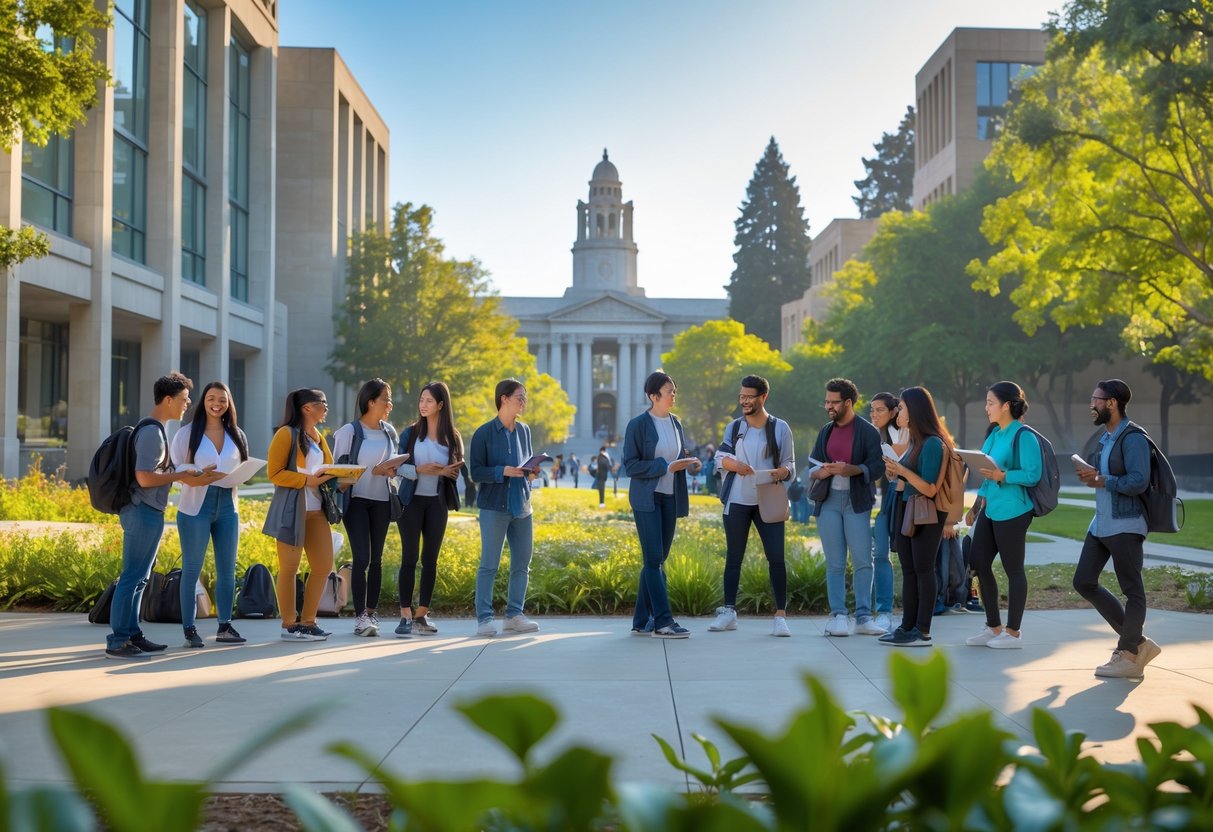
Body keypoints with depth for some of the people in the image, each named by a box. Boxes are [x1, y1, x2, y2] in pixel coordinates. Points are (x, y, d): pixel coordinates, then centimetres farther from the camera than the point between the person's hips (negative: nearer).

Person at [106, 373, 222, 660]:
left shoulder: (155, 430, 16)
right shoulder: (152, 433, -15)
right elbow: (144, 477, -21)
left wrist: (191, 477, 8)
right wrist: (183, 475, -13)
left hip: (144, 512, 10)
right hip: (145, 512, -10)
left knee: (138, 577, 13)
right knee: (133, 577, -7)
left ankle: (132, 635, 18)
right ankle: (117, 642, -4)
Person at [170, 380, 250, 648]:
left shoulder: (236, 435, 12)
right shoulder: (187, 433, 0)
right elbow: (173, 468, -2)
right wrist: (189, 478, -22)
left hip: (227, 507, 4)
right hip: (195, 507, -4)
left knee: (227, 569, 7)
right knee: (191, 569, 0)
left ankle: (225, 627, 16)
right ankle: (189, 629, 6)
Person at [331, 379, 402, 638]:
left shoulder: (389, 431, 9)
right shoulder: (349, 431, -6)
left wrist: (390, 469, -1)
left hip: (381, 500, 5)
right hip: (356, 500, -5)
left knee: (376, 559, 7)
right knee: (361, 558, -11)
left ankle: (372, 614, 14)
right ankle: (360, 617, -8)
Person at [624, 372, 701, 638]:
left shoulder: (675, 422, 10)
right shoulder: (638, 425, -9)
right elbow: (630, 466, -13)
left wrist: (690, 463, -2)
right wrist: (667, 466, -20)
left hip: (670, 498, 7)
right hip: (647, 499, -7)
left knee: (657, 561, 8)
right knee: (653, 559, -9)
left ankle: (642, 622, 15)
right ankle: (663, 622, -9)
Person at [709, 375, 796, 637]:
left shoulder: (780, 428, 3)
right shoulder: (734, 427, 9)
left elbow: (790, 464, 5)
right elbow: (720, 455, -1)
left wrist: (781, 472, -19)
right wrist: (734, 464, -24)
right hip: (737, 501, 2)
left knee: (776, 557, -7)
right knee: (733, 557, 7)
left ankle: (781, 615, -3)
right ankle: (728, 612, 14)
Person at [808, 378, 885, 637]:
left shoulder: (868, 432, 0)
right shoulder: (825, 431, 15)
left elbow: (877, 467, -8)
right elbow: (812, 467, 16)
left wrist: (851, 469, -25)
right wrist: (819, 472, -8)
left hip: (857, 501, -4)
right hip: (828, 501, 4)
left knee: (863, 560, -3)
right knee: (835, 562, 4)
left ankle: (864, 617, 3)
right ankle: (838, 616, 7)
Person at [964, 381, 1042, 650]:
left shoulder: (1023, 436, -12)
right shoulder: (994, 434, 13)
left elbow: (1033, 475, -17)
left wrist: (1003, 476, -28)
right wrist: (977, 504, 18)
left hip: (1012, 512, -9)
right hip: (990, 510, 9)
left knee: (1013, 570, 0)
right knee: (979, 564, 9)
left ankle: (1013, 633, 9)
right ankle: (993, 627, 21)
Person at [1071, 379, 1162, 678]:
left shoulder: (1133, 438, -13)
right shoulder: (1104, 438, 15)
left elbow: (1138, 482, -23)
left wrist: (1100, 481, -17)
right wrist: (1091, 476, 3)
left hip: (1125, 526, -10)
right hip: (1100, 524, 10)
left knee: (1132, 590, 0)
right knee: (1084, 581, 8)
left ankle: (1129, 656, 9)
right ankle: (1137, 641, 16)